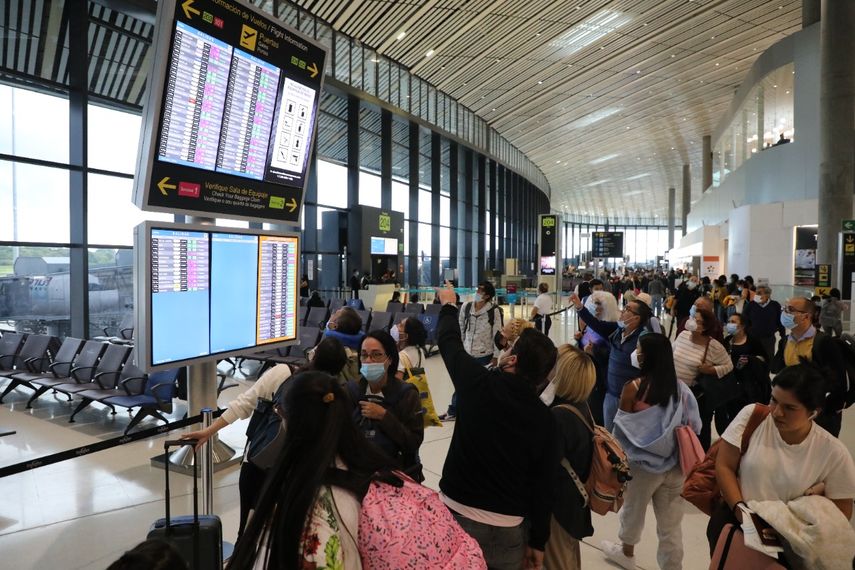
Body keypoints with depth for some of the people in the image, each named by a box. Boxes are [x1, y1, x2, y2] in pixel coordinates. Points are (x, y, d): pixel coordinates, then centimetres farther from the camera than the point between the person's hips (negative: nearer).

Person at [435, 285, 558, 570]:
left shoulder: (479, 383, -16)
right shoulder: (544, 419, -9)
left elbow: (449, 340, 0)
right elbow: (543, 484, -3)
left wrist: (449, 305, 18)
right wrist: (538, 541, 9)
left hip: (458, 514, -1)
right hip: (508, 526, 2)